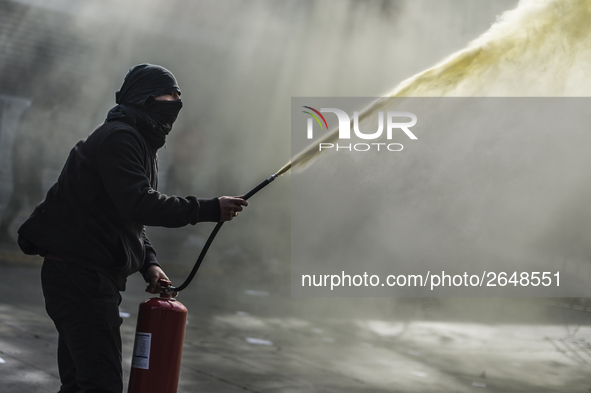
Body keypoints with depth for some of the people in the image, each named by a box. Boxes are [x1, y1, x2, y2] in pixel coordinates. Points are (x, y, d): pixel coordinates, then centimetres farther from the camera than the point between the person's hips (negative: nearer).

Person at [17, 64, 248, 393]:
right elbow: (138, 204, -26)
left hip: (97, 276, 11)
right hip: (78, 275, -11)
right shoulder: (118, 137, -13)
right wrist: (209, 209, -25)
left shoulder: (142, 144, 21)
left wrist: (148, 263, 9)